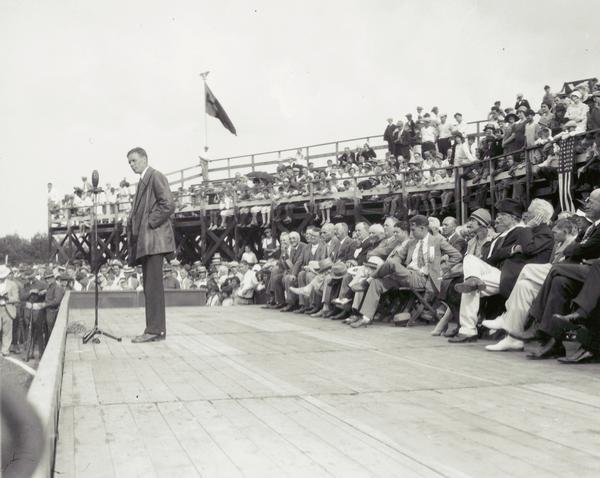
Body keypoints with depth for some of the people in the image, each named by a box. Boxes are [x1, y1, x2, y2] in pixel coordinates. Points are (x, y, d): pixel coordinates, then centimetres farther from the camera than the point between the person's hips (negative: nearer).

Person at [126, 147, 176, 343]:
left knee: (153, 286, -11)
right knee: (150, 287, 9)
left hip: (154, 239, -10)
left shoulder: (156, 176, -5)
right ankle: (156, 329, 12)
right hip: (144, 242, 10)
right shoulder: (142, 181, 24)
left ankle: (155, 330, -11)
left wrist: (151, 224, -13)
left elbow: (168, 205, -16)